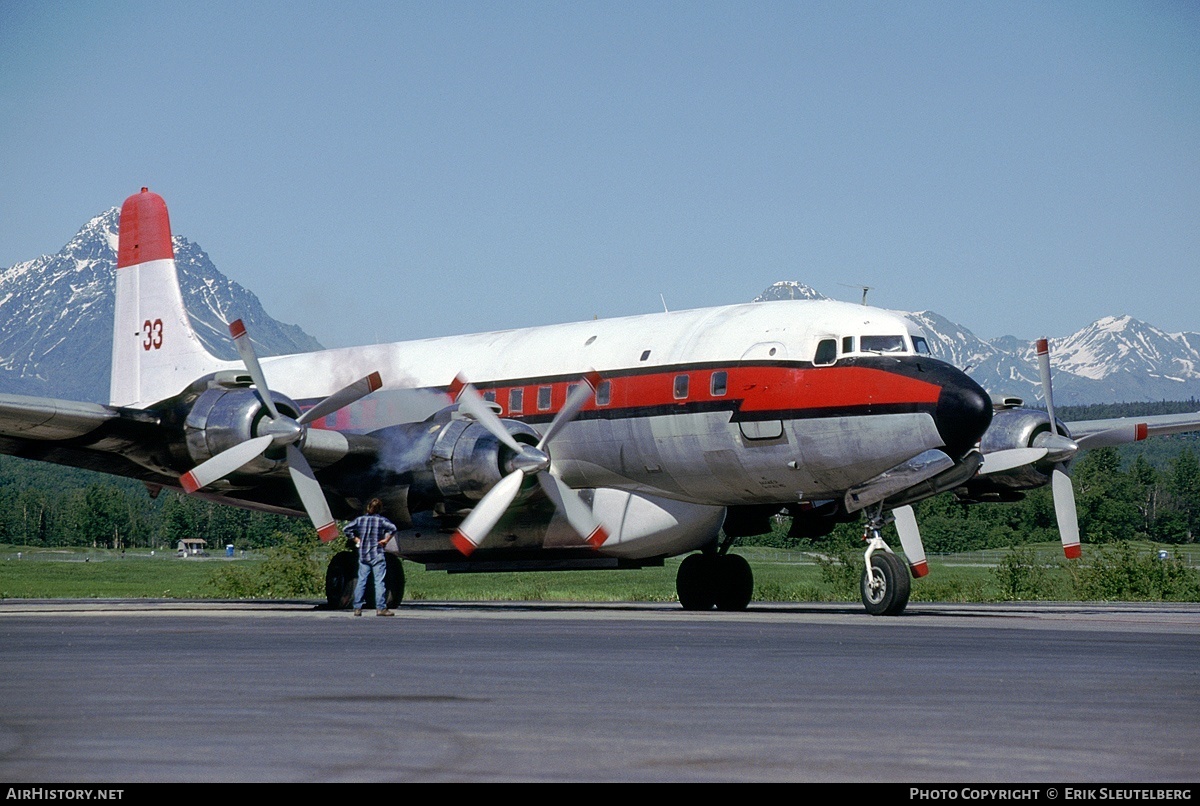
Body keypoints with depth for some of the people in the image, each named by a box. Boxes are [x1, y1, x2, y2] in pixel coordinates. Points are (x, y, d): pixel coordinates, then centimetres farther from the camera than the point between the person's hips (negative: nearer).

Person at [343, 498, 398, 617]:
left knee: (361, 581, 7)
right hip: (377, 555, -4)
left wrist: (355, 539, 9)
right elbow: (393, 528, -20)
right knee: (379, 581, -3)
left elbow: (346, 529, 2)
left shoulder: (360, 519, 5)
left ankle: (357, 608, 5)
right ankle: (380, 608, -7)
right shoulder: (382, 520, -5)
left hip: (363, 555, 4)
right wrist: (386, 540, -8)